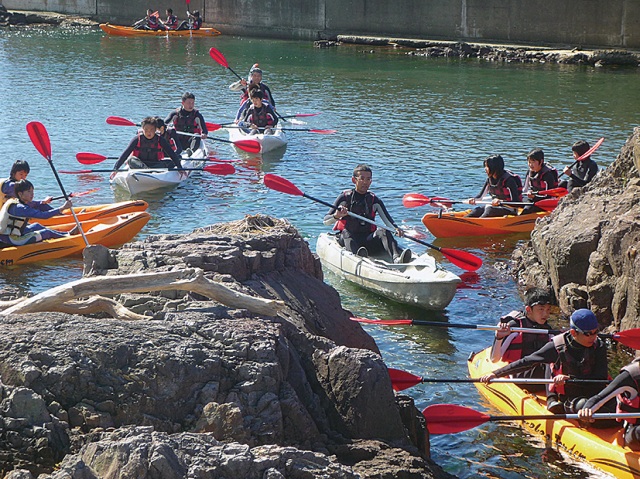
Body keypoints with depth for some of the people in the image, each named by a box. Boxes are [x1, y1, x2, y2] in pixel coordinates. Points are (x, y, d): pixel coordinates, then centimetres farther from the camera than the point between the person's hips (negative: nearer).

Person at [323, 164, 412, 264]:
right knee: (346, 233, -33)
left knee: (383, 232, -25)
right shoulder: (345, 197, 6)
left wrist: (396, 229, -21)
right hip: (347, 240, -2)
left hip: (368, 239, 2)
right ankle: (359, 256, -65)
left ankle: (397, 258, -53)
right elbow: (326, 221, 2)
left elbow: (387, 220, 2)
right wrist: (336, 216, -21)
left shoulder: (374, 200, 13)